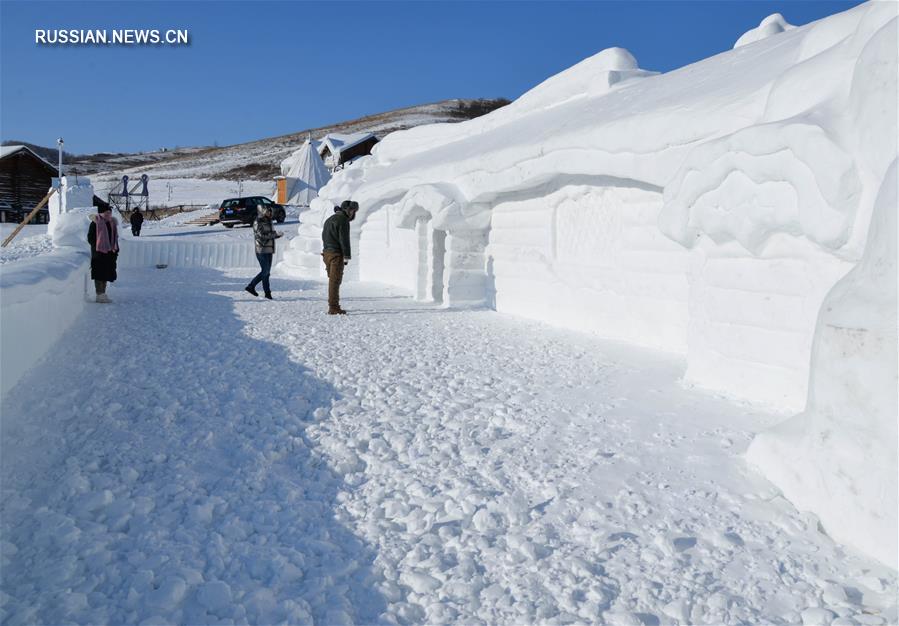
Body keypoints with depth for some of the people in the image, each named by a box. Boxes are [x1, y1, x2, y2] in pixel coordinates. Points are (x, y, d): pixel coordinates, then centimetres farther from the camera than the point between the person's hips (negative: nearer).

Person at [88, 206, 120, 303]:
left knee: (106, 274, 12)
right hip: (98, 252, -7)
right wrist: (96, 247, -15)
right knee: (99, 274, -3)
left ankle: (103, 293, 21)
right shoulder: (95, 223, -9)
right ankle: (99, 295, 1)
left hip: (110, 252, 7)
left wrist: (115, 249, 9)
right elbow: (90, 238, -8)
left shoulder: (112, 223, 12)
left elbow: (115, 237, 19)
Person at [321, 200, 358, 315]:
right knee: (335, 281, -8)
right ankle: (333, 308, -9)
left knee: (332, 280, 14)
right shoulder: (343, 220, -9)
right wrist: (347, 256, -14)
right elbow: (344, 239, -15)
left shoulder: (329, 220, 20)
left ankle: (333, 306, 15)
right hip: (336, 254, -9)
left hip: (326, 252, 9)